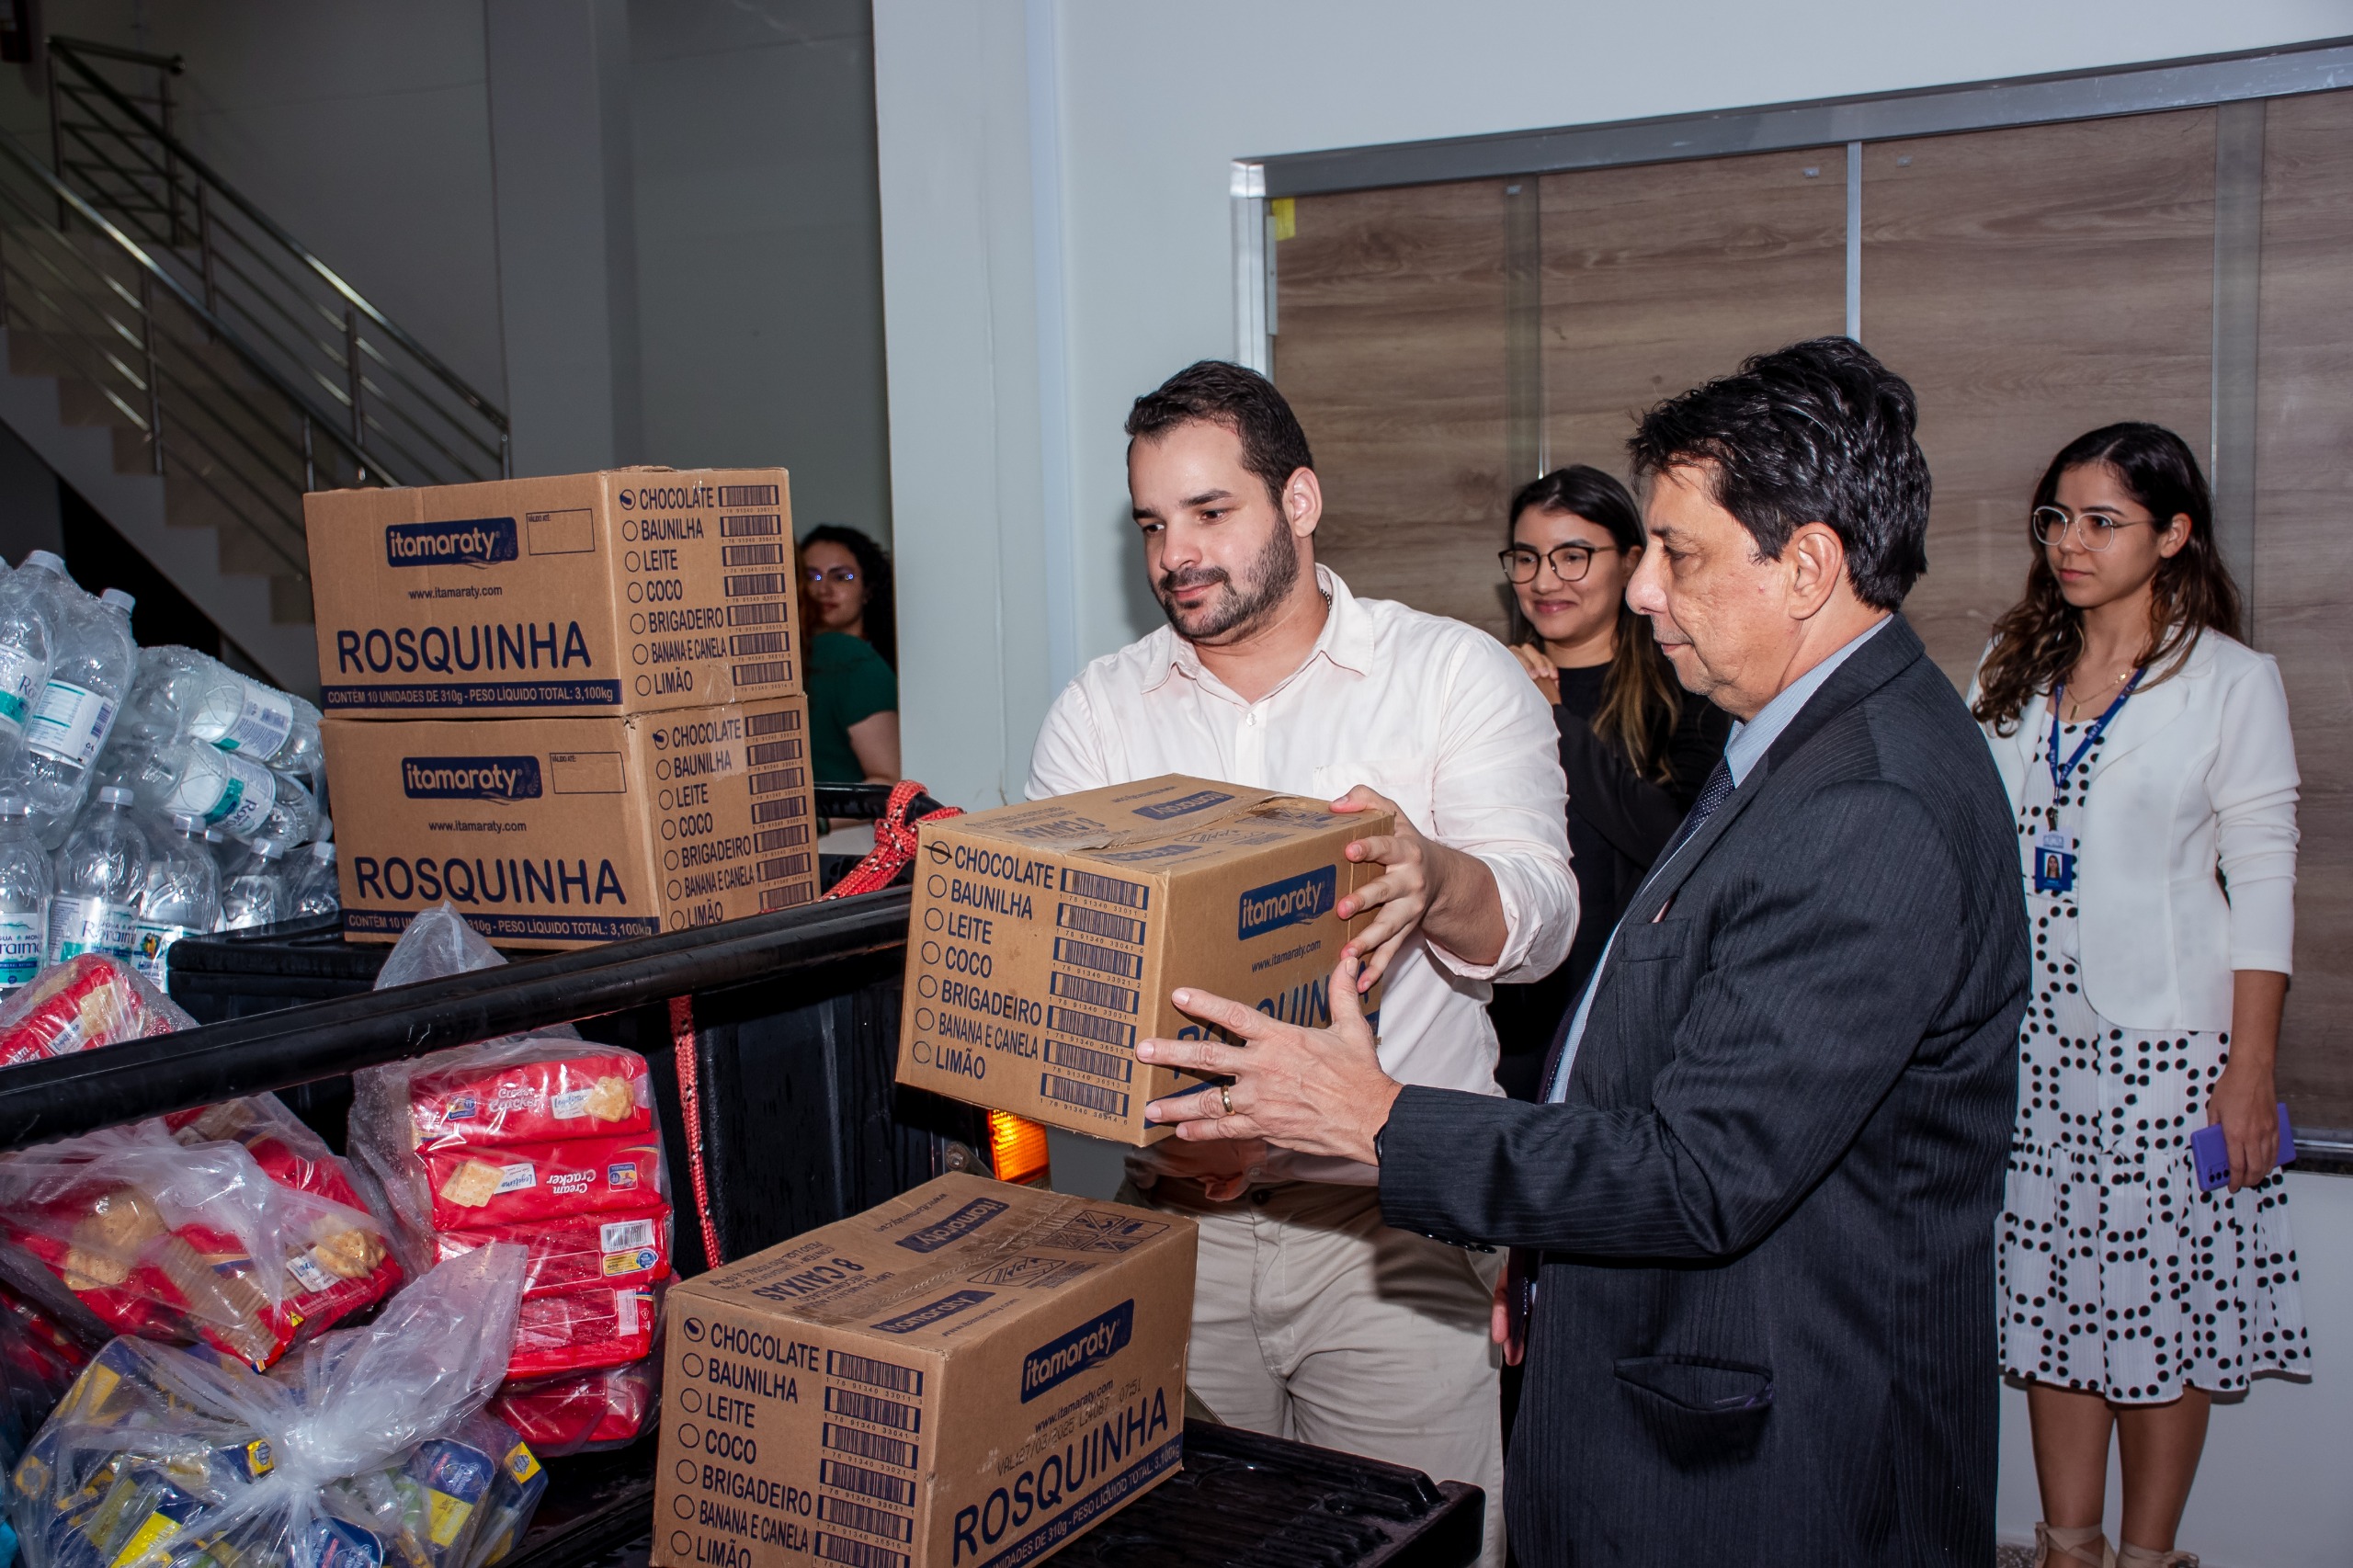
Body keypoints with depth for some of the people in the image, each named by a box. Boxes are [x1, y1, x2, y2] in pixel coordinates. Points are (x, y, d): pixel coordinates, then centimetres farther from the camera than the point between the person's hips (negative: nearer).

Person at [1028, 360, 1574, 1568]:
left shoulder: (1456, 675, -1)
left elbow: (1538, 921, -11)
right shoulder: (1100, 709, 6)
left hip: (1399, 1221, -2)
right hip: (1180, 1216, 3)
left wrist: (1434, 879, -34)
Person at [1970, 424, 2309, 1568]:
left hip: (2166, 1042, -4)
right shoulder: (2011, 675, 9)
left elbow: (2262, 882, -5)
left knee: (2163, 1300, 4)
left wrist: (2249, 1073, -9)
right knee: (2051, 1294, 9)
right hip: (2028, 1037, 4)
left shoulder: (2231, 680, -3)